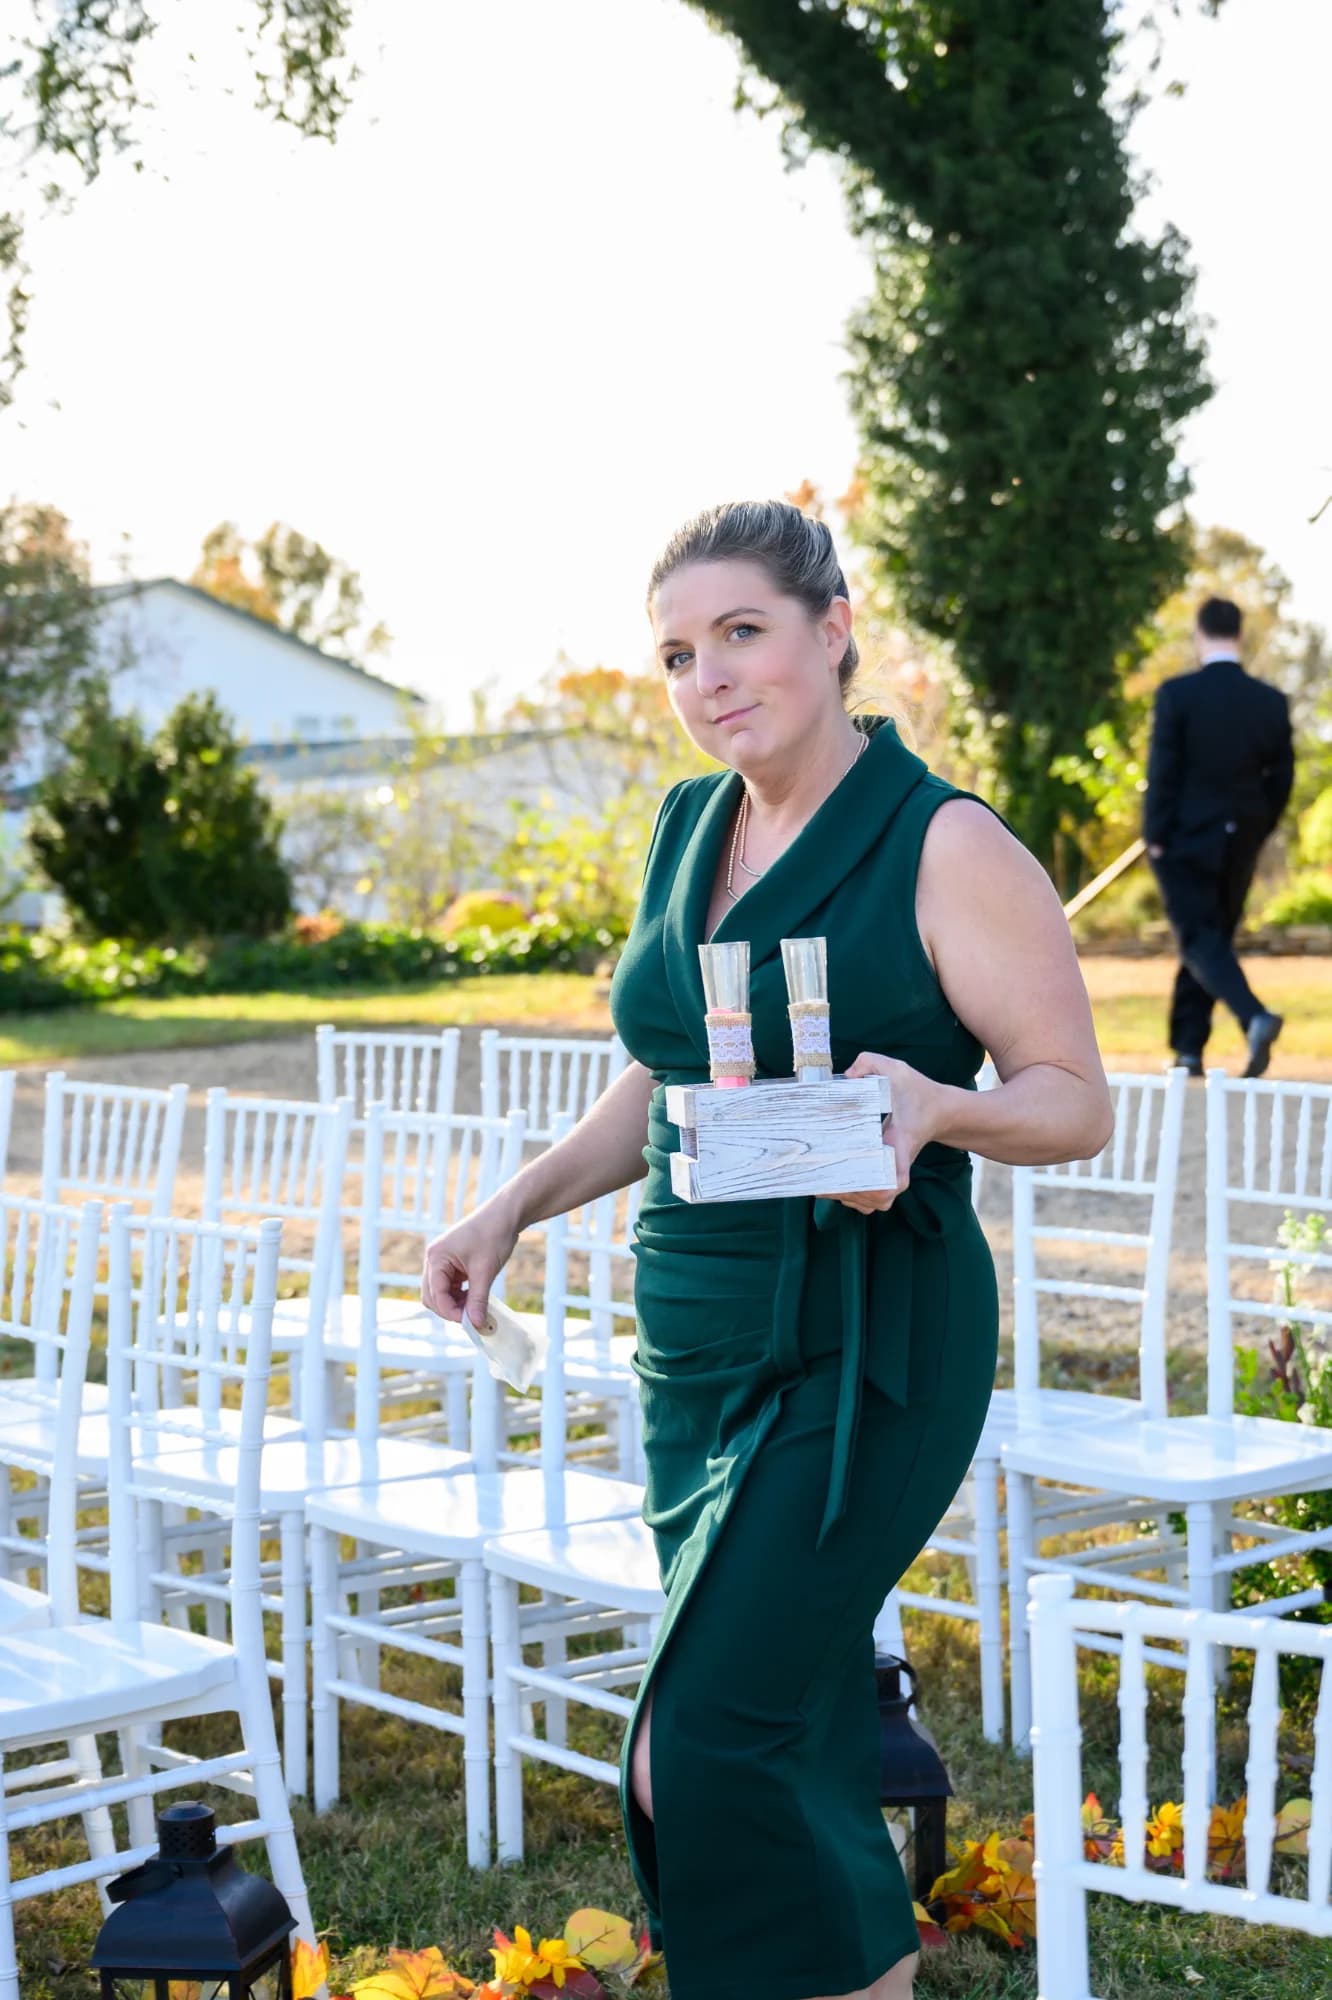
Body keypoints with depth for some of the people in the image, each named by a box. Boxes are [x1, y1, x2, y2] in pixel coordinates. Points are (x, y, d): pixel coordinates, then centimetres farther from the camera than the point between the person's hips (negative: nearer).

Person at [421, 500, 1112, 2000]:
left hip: (861, 1354, -7)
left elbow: (1075, 1101, -8)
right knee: (799, 1737, 12)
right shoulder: (689, 832, 11)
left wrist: (936, 1108, -28)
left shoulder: (947, 850, -9)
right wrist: (514, 1209, 9)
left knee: (717, 1738, -11)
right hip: (698, 1347, 7)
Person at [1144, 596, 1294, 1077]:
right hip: (1240, 845, 4)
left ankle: (1255, 1017, -26)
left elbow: (1162, 771, -12)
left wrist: (1155, 837, -5)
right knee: (1212, 940, 15)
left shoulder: (1177, 694, -11)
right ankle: (1188, 1049, 18)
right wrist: (1256, 833, 15)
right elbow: (1281, 779, 4)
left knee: (1200, 942, -2)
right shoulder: (1272, 702, 0)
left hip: (1186, 840, -4)